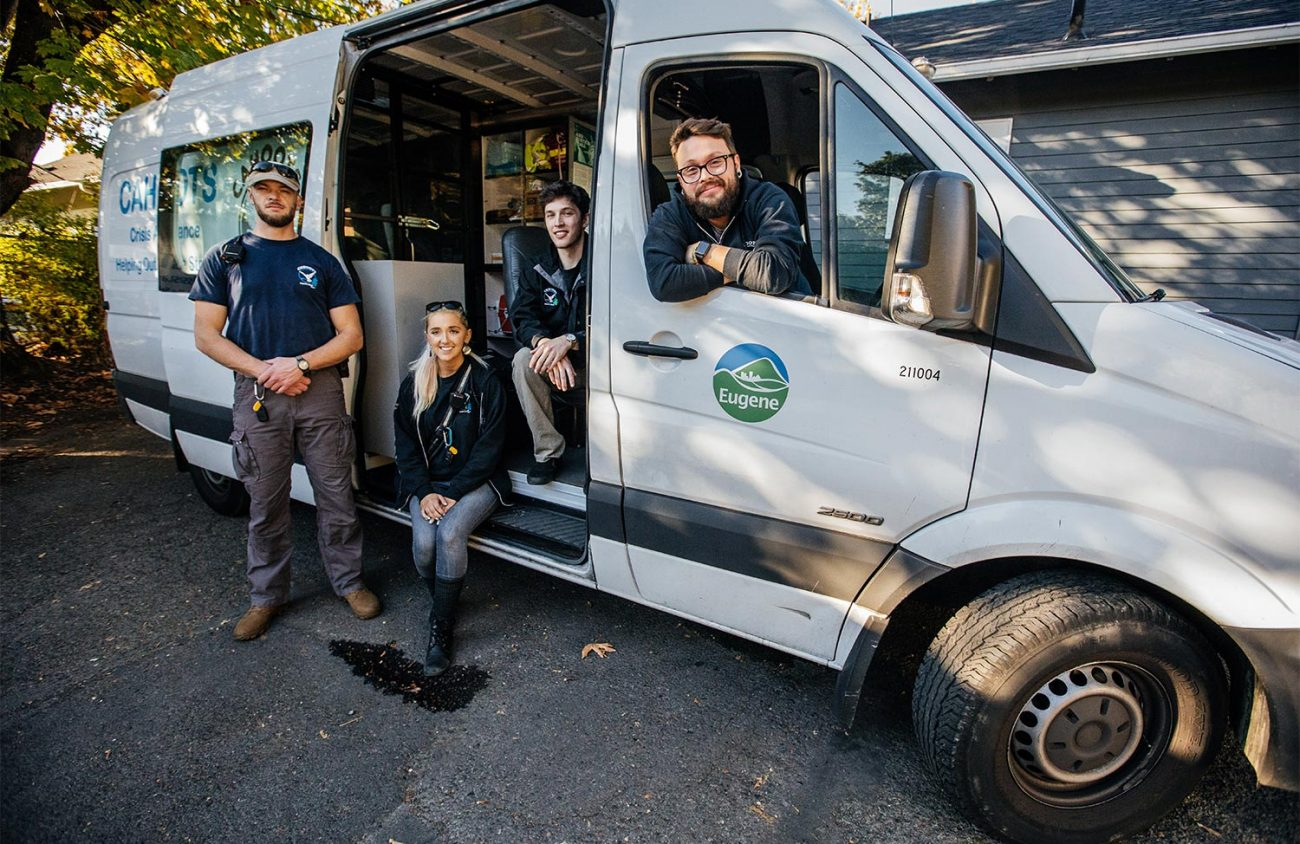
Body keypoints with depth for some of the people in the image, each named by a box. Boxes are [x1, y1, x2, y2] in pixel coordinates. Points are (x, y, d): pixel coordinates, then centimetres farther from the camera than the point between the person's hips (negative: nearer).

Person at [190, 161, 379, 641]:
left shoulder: (321, 262, 10)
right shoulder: (225, 259, 10)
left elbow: (351, 335, 4)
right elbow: (206, 336, 4)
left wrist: (300, 364, -11)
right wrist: (264, 370, -11)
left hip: (320, 391, 0)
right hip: (256, 396, 0)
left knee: (336, 496, 4)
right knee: (265, 503, 8)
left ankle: (349, 582, 20)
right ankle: (267, 596, 23)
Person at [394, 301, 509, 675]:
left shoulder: (485, 382, -7)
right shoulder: (413, 385, 5)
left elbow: (488, 448, -9)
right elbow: (406, 445, 5)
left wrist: (453, 492, -16)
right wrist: (424, 492, -10)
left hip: (475, 482, -3)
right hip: (426, 483, 3)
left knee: (450, 533, -28)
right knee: (424, 542, -22)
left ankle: (440, 629, -13)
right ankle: (443, 601, 8)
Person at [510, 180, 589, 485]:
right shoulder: (537, 273, 5)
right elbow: (523, 319, -7)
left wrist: (569, 341, -33)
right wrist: (546, 344, -31)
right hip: (558, 364, 4)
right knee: (523, 360, -25)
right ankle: (548, 451, -14)